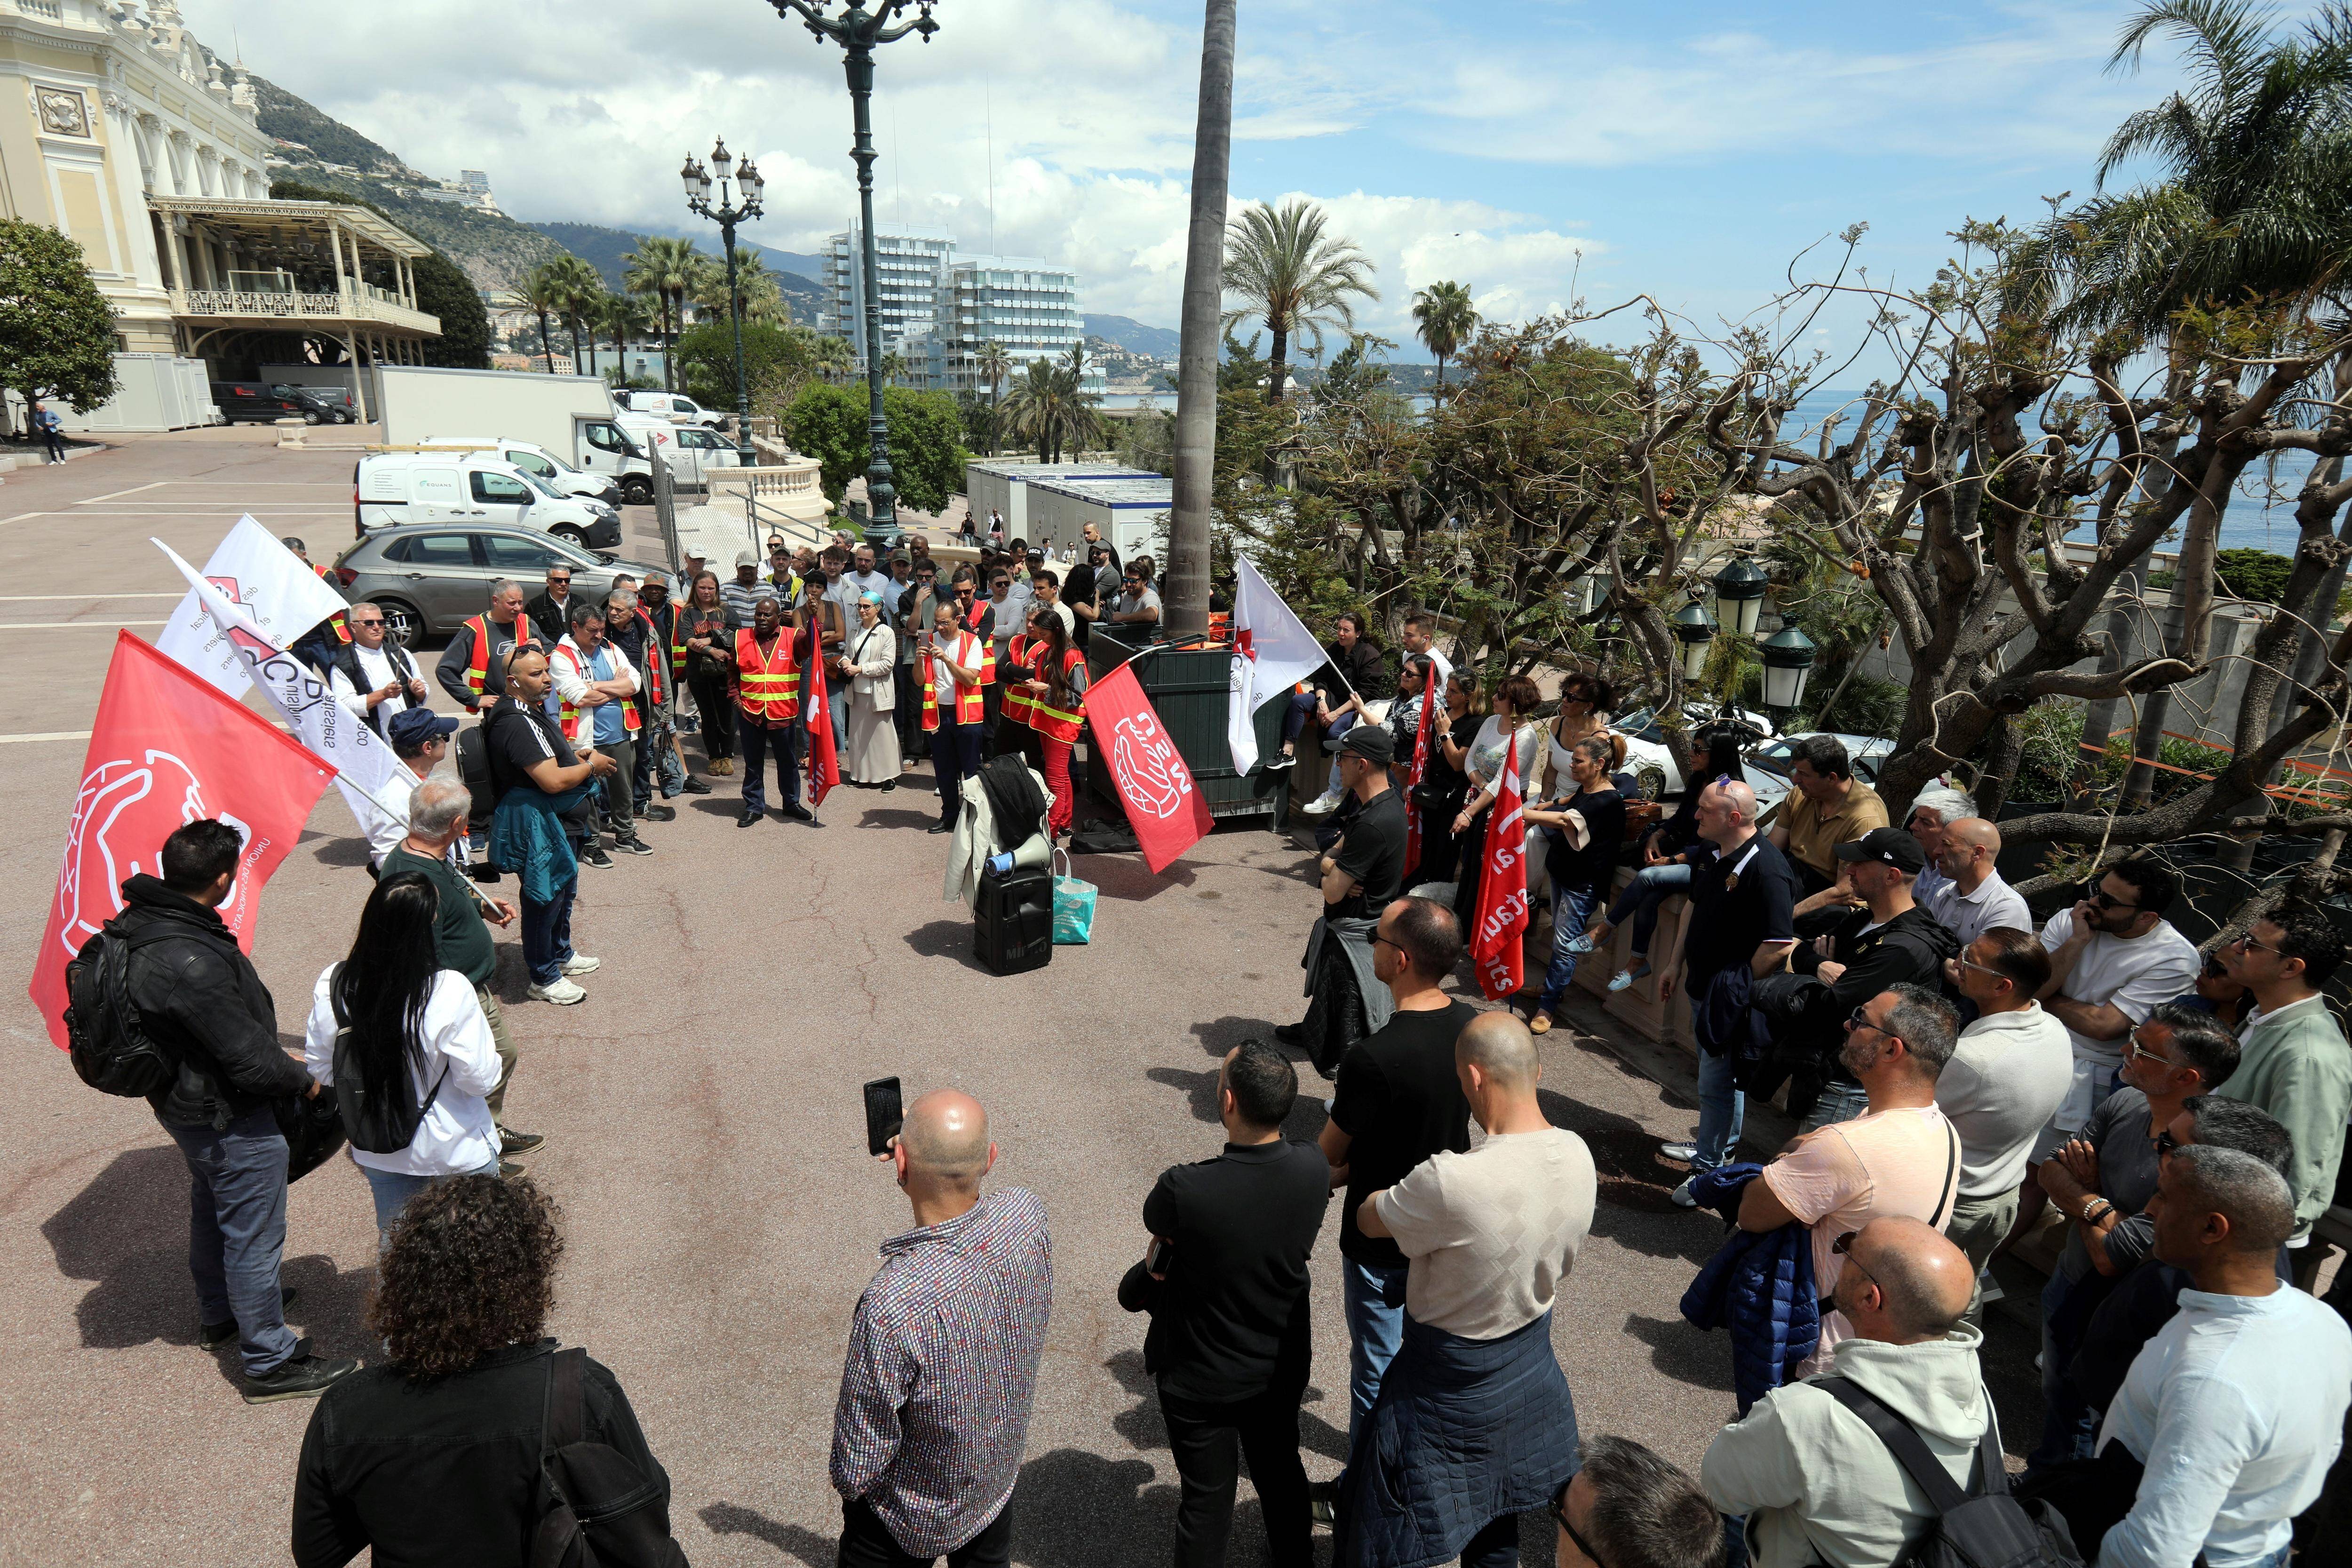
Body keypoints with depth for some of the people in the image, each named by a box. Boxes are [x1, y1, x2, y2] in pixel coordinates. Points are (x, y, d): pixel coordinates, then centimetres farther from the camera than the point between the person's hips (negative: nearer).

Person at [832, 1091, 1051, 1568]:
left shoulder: (892, 1306, -43)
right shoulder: (1027, 1215, -28)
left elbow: (860, 1457, -25)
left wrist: (847, 1482, -4)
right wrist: (941, 1153, -2)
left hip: (913, 1516, -5)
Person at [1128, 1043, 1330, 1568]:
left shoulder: (1184, 1191, -36)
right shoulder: (1314, 1170, -23)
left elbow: (1155, 1222, -12)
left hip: (1201, 1382, -4)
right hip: (1285, 1368, 4)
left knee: (1206, 1499, 19)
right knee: (1281, 1469, 30)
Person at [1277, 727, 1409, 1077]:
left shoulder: (1373, 824, -31)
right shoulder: (1388, 801, 1)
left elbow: (1333, 892, -27)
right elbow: (1332, 854, 8)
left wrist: (1330, 874, -5)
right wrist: (1332, 867, -15)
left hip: (1357, 933, -11)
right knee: (1327, 983, 33)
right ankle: (1314, 1033, 54)